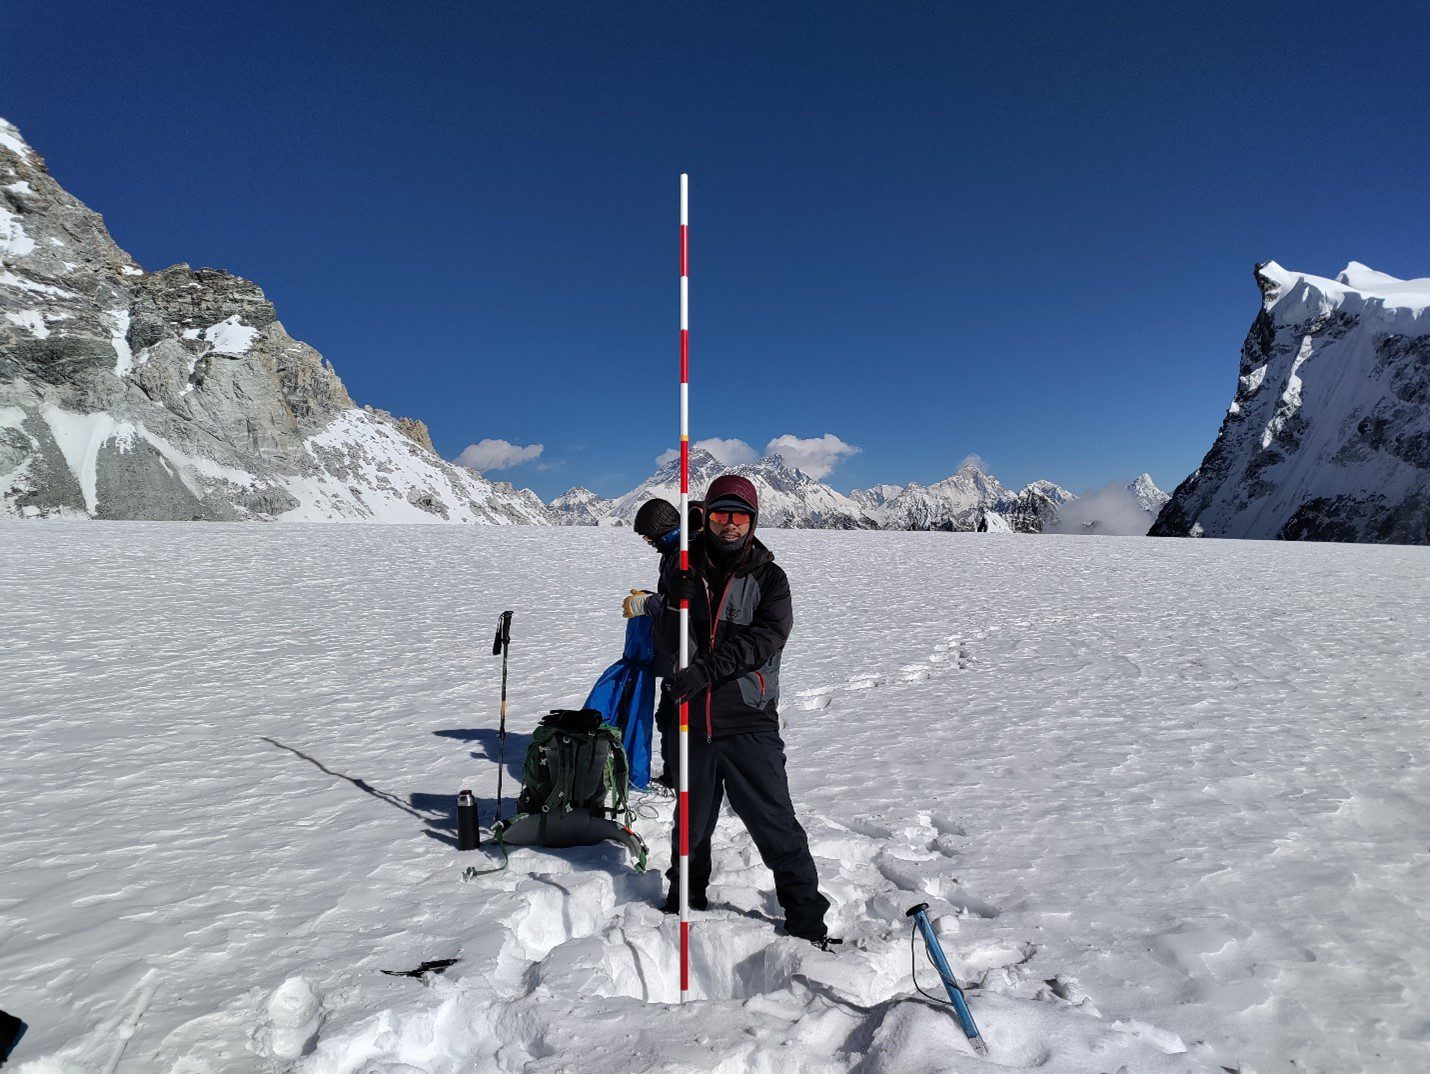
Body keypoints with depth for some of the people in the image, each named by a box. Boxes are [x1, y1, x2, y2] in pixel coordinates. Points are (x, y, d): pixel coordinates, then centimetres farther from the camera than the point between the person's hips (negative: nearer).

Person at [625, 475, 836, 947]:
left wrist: (707, 669, -28)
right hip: (691, 719, 2)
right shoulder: (680, 567, 3)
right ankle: (685, 900, 43)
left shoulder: (768, 576, -1)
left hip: (749, 722, -2)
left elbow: (766, 637, -17)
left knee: (775, 824, 1)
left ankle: (806, 918, 20)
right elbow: (666, 647, -1)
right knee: (692, 820, 20)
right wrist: (674, 601, -21)